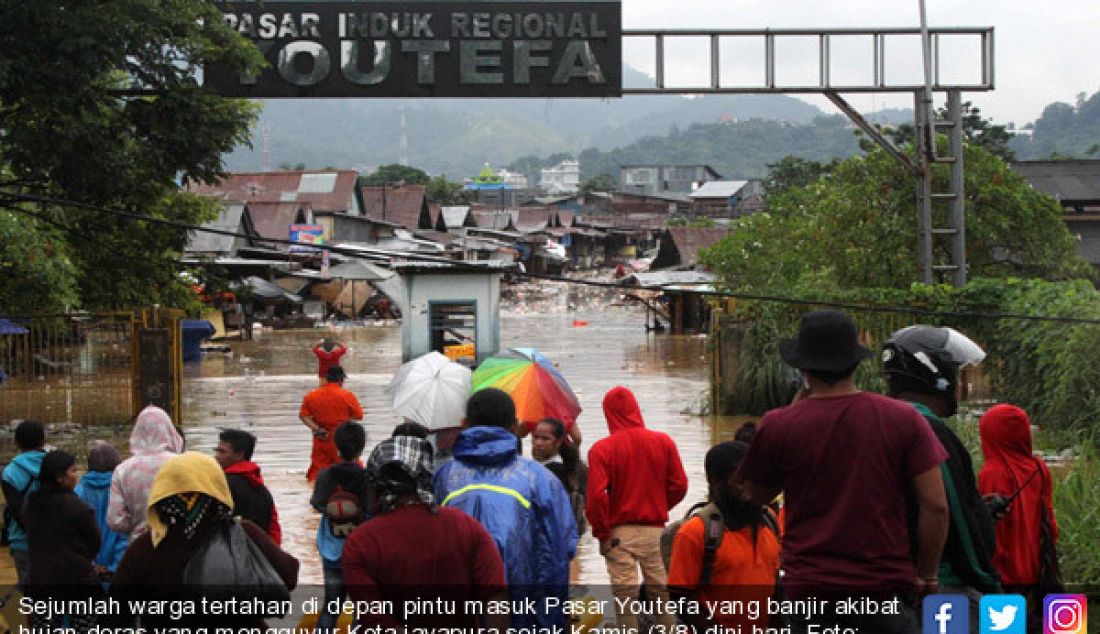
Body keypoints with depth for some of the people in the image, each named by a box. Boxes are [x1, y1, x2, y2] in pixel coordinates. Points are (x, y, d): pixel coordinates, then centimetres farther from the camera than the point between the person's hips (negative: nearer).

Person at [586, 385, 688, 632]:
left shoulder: (601, 449, -10)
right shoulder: (664, 442, -2)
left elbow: (596, 495, -16)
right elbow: (679, 486, 1)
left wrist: (601, 533, -4)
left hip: (619, 532, -2)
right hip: (655, 529, 2)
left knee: (624, 595, 3)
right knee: (662, 592, 12)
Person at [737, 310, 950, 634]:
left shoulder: (778, 426, -4)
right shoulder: (903, 419, -3)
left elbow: (756, 494, 14)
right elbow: (935, 504, -5)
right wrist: (927, 575, 8)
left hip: (811, 591, 0)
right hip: (887, 585, 0)